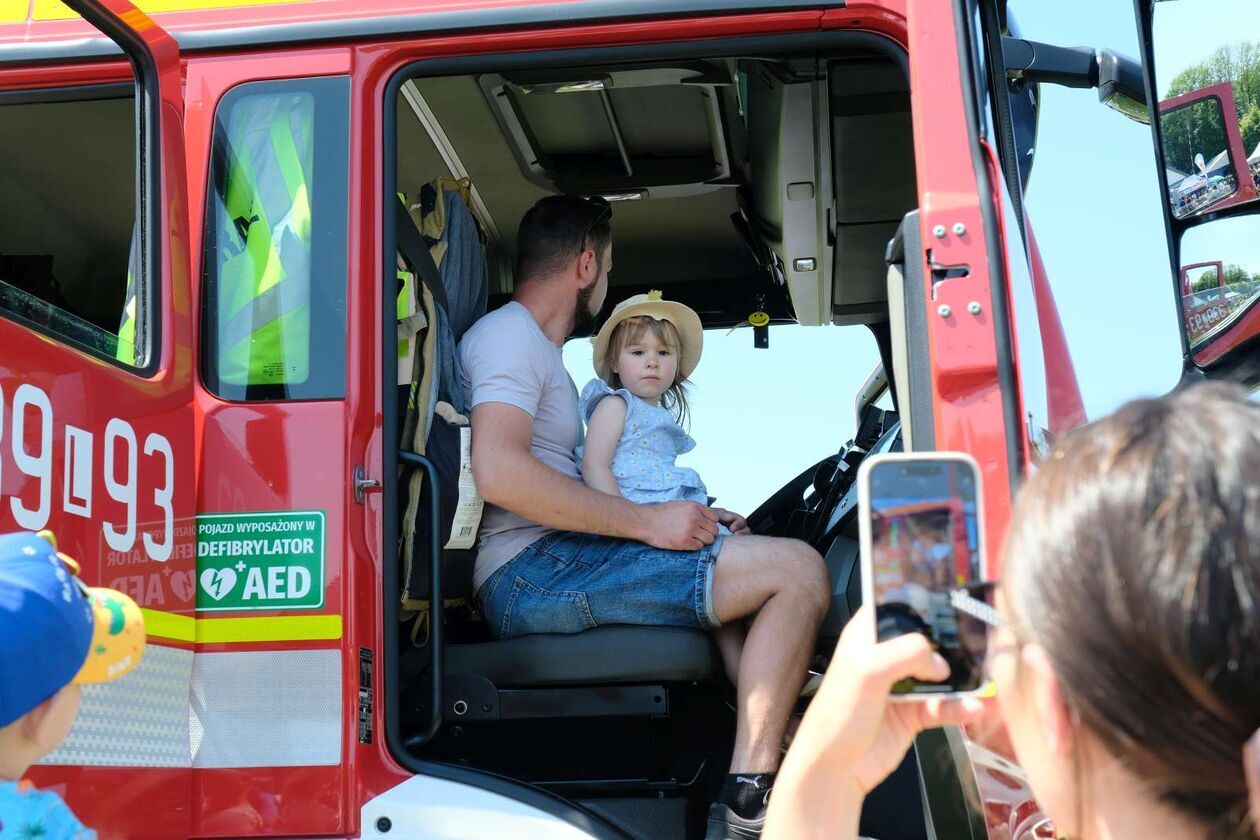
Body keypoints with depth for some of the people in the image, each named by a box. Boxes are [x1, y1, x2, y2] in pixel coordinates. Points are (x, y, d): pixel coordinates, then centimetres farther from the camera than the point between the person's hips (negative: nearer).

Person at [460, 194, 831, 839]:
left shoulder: (537, 350, 29)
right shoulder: (509, 333, -4)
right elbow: (499, 472, -23)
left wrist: (694, 519, 17)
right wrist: (647, 522, -19)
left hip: (552, 562, 11)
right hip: (532, 570, -11)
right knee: (797, 571, -16)